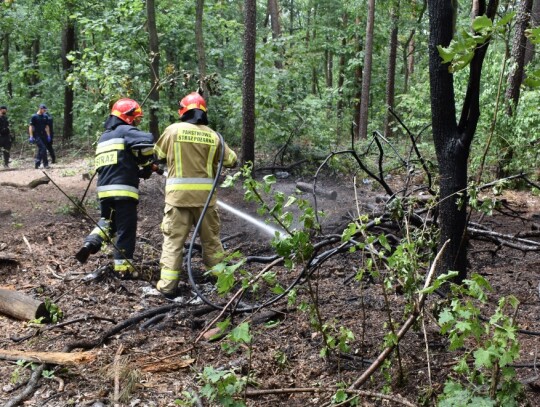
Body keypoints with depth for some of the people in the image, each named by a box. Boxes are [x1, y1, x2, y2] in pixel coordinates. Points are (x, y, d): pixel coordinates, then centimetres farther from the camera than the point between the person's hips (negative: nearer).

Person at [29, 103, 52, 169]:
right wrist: (31, 137, -12)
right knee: (43, 148, -16)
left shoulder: (45, 116, 11)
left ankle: (37, 163, 16)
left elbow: (47, 127, 16)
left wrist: (48, 136, 11)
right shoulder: (34, 116, -5)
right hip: (37, 136, -6)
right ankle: (45, 164, -11)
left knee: (40, 149, 7)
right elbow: (31, 127, -6)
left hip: (43, 135, 6)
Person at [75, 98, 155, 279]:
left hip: (104, 190, 8)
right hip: (123, 190, -7)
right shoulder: (125, 131, -5)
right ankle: (123, 268, 8)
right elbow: (146, 141, -23)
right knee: (126, 229, 3)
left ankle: (91, 243, 4)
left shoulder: (103, 137, 21)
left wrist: (138, 170, 12)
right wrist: (147, 164, -6)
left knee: (107, 221, 27)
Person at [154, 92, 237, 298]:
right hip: (205, 195, 2)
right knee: (211, 238, 16)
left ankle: (168, 285, -1)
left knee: (173, 240, 3)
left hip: (178, 194, -2)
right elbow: (231, 160, 12)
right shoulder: (213, 136, 3)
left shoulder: (173, 130, -1)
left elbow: (158, 154, 12)